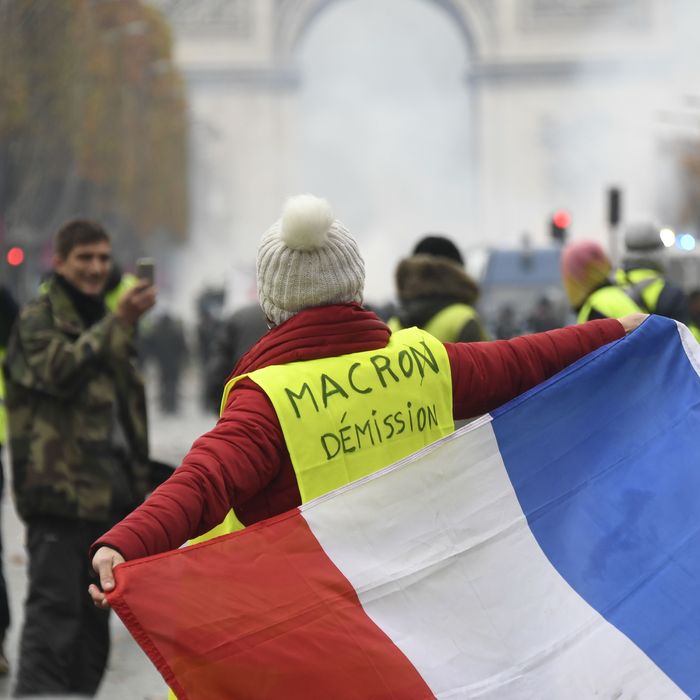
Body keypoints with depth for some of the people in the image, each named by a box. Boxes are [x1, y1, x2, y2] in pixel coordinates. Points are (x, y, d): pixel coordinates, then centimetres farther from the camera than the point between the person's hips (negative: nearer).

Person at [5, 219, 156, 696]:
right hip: (61, 490, -8)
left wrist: (138, 483, 23)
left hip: (109, 492, 8)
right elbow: (60, 369, -25)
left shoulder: (104, 323, 22)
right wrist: (119, 323, -31)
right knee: (55, 608, -13)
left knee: (94, 613, 12)